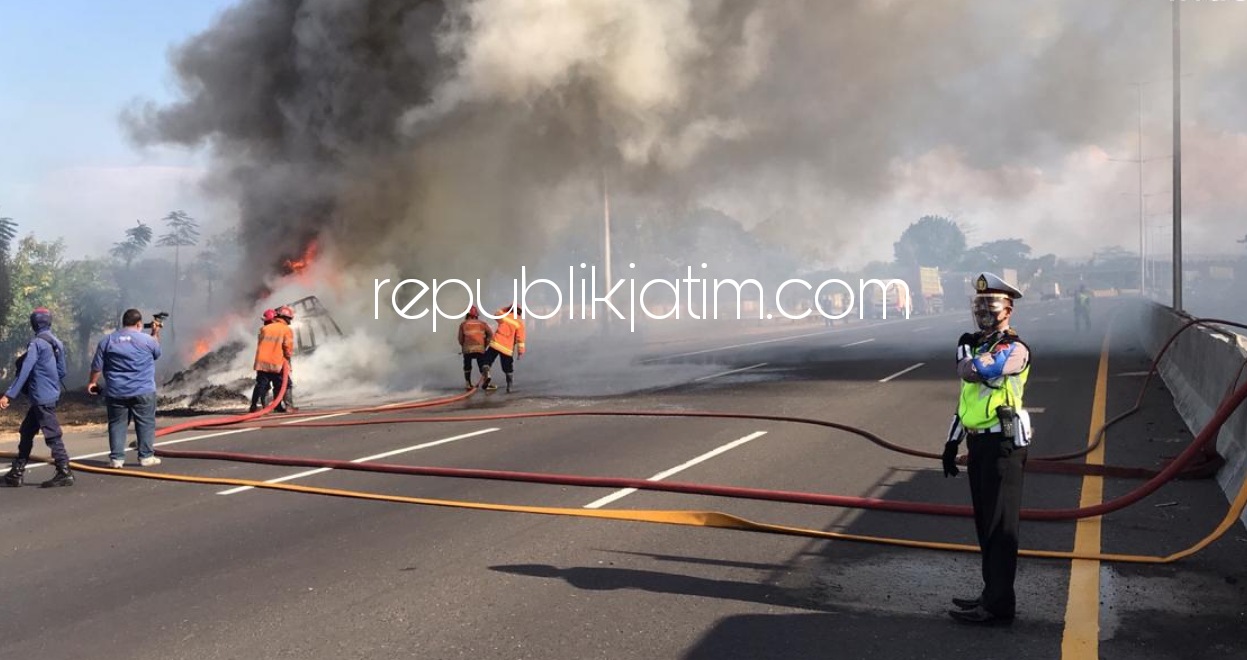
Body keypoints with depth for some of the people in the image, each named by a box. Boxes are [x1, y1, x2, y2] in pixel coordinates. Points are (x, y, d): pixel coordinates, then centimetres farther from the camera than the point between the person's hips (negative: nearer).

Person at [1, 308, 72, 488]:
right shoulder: (57, 343, 12)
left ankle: (65, 474, -4)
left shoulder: (37, 343, -13)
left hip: (41, 398, -9)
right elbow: (62, 372, 15)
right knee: (26, 432, 15)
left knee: (53, 435, -6)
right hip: (51, 396, 9)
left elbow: (24, 371, -17)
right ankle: (16, 473, 19)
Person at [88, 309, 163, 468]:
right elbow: (157, 353, 18)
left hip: (116, 392, 2)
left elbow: (97, 366, 4)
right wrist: (156, 333, 27)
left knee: (117, 424, 8)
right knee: (145, 424, 5)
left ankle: (116, 458, 7)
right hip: (143, 391, -2)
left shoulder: (107, 340, 2)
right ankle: (146, 456, 7)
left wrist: (92, 382, 18)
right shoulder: (147, 339, -4)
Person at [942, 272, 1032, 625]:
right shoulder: (979, 345, 17)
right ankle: (993, 593, 26)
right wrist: (951, 443, 20)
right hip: (978, 444, 9)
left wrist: (967, 353, -8)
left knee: (1000, 526, -4)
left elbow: (976, 370, -30)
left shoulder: (1014, 348, -12)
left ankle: (999, 605, 2)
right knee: (985, 525, 15)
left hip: (1002, 444, -9)